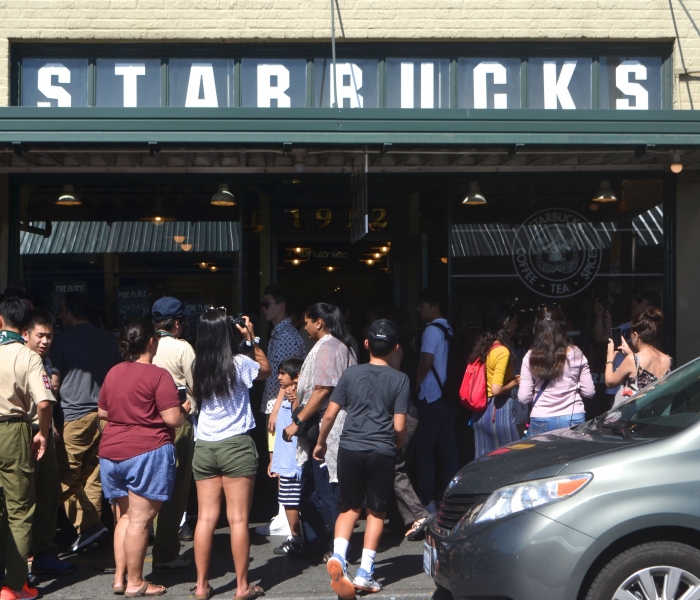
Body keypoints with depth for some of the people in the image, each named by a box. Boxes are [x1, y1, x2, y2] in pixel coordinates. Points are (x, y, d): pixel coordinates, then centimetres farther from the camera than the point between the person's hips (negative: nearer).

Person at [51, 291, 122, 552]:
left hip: (74, 415, -5)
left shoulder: (63, 340, -5)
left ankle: (88, 525, -9)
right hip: (104, 413, 5)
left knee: (68, 477, 0)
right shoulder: (108, 339, 10)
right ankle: (91, 524, 8)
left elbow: (54, 382, -4)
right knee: (93, 475, 11)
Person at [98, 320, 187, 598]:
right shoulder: (158, 375, -12)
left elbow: (102, 412, 19)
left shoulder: (113, 373, 10)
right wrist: (185, 410, 4)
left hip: (112, 452, 7)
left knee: (126, 515, 17)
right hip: (148, 452, -7)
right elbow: (172, 418, -16)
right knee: (140, 519, -1)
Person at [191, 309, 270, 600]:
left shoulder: (198, 366, 2)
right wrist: (252, 339, 12)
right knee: (238, 519, 1)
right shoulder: (239, 363, -9)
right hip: (236, 445, -4)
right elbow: (266, 369, 11)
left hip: (204, 446, 4)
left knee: (206, 518, 7)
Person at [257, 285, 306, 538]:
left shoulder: (287, 335, -14)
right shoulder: (278, 334, 18)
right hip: (276, 406, 10)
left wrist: (277, 409, -21)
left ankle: (285, 521, -1)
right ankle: (284, 516, 20)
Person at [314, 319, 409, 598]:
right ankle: (365, 573, 11)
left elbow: (330, 413, 3)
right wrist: (398, 446, 16)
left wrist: (321, 443, 18)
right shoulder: (400, 379, -2)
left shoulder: (351, 373, 3)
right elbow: (399, 427, -5)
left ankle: (338, 556, -8)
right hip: (382, 452, -1)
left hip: (350, 449, 1)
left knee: (349, 508, 14)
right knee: (376, 512, 12)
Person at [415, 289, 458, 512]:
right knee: (448, 448, 8)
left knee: (425, 449, -2)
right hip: (448, 396, 8)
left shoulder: (432, 330, -10)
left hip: (431, 398, -8)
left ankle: (427, 500, -1)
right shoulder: (448, 330, 13)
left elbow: (426, 363, -16)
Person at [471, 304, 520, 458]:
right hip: (498, 411, -8)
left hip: (480, 412, 8)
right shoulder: (502, 351, -16)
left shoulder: (482, 346, 8)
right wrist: (514, 382, -5)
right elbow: (496, 389, -22)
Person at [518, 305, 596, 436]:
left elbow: (523, 398, -4)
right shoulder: (575, 354, -2)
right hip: (573, 419, 1)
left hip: (541, 421, -1)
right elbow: (589, 392, 1)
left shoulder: (530, 357, -5)